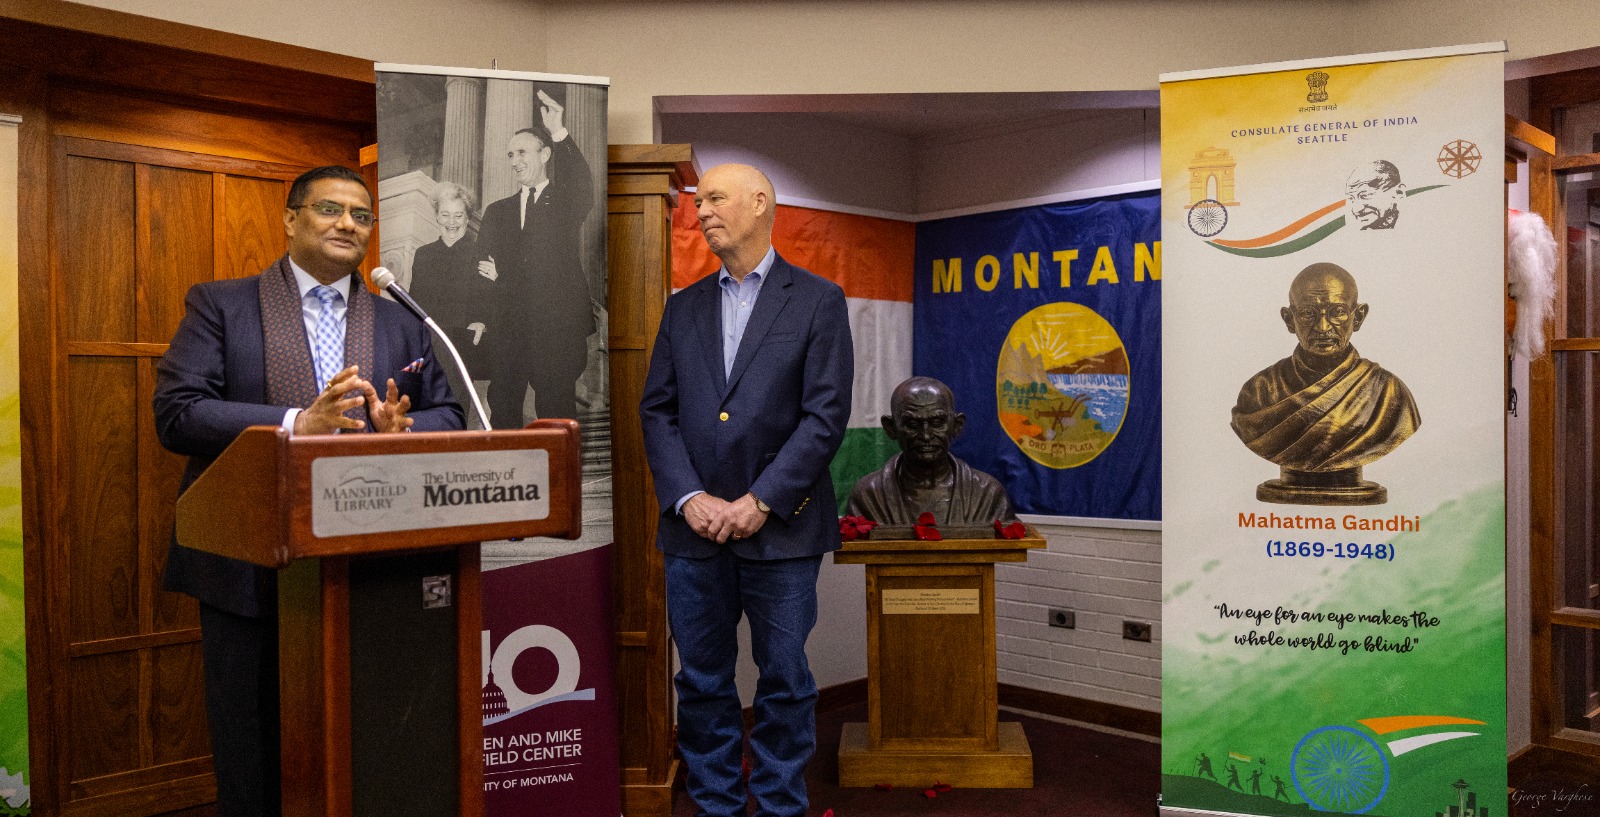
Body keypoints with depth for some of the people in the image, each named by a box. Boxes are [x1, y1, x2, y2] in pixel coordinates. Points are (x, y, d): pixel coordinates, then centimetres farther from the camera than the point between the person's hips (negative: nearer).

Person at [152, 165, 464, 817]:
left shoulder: (403, 325, 12)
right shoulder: (220, 305, 3)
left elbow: (448, 418, 10)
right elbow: (176, 413, -8)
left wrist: (400, 432, -13)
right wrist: (295, 424, -21)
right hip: (250, 569, -2)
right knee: (253, 762, 9)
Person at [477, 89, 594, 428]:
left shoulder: (566, 203, 7)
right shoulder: (497, 211, 19)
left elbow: (584, 189, -17)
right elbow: (482, 266, 16)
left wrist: (560, 135, -28)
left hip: (559, 331, -4)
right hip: (509, 332, 4)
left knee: (556, 415, -3)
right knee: (502, 415, 3)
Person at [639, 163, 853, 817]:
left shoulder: (818, 300, 0)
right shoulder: (684, 306, 13)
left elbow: (827, 414, -7)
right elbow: (657, 410, 8)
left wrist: (761, 502, -13)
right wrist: (688, 498, -7)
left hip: (781, 528, -3)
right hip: (695, 526, 4)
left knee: (785, 683, 7)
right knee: (702, 683, 11)